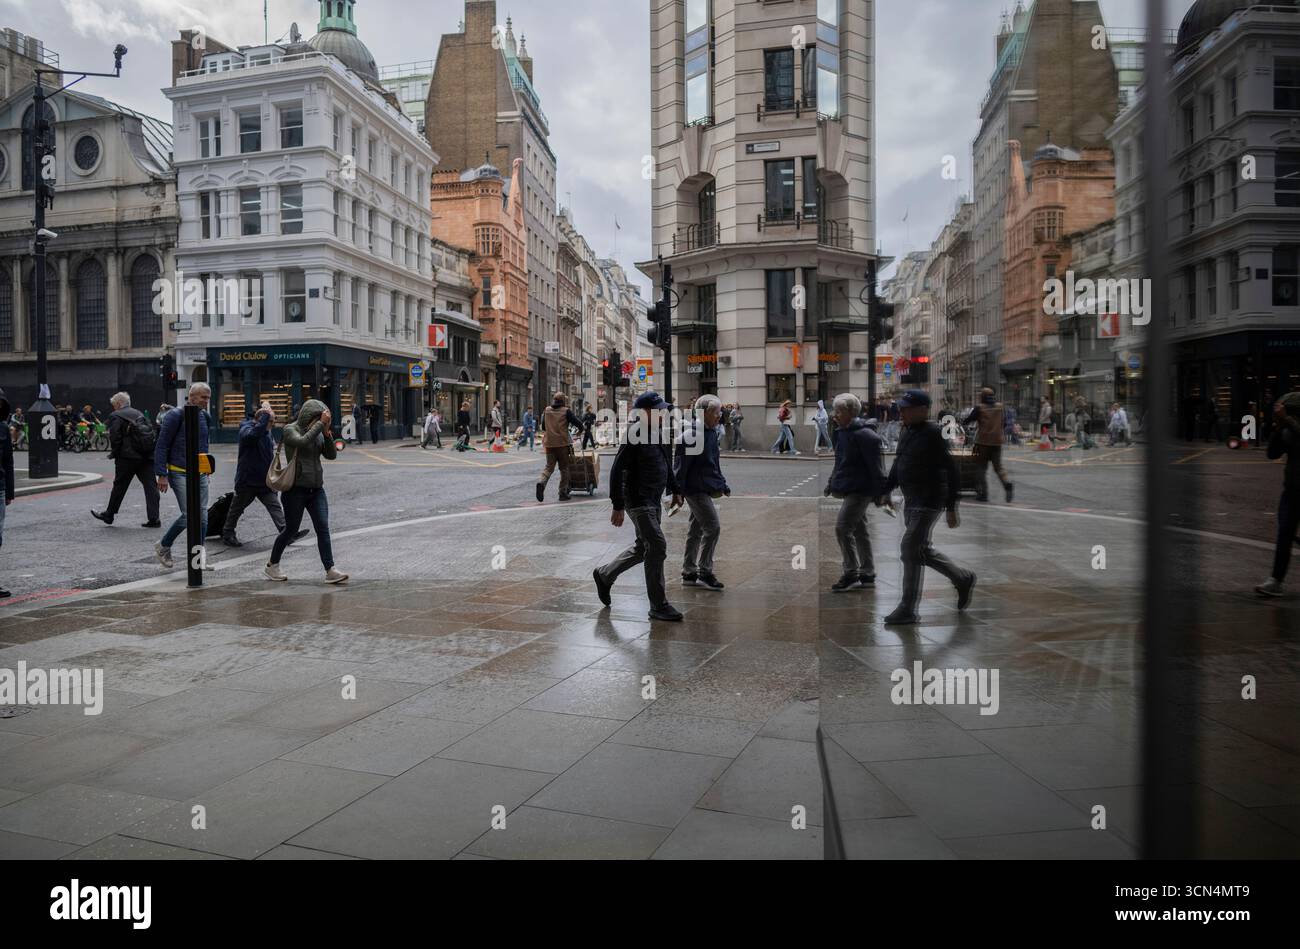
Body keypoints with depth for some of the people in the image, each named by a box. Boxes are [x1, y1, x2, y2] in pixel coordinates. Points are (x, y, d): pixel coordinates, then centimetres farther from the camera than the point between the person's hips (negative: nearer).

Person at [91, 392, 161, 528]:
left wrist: (114, 454, 3)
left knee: (119, 486, 9)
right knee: (150, 486, 0)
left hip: (128, 457, -5)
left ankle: (109, 514, 23)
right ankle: (154, 518, -4)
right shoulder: (139, 413, 18)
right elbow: (152, 431, 14)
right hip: (147, 455, 5)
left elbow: (115, 438, -10)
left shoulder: (116, 416, -2)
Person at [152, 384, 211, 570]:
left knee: (202, 517, 2)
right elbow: (161, 445, -9)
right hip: (179, 473, -6)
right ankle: (163, 547, 10)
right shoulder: (176, 415, -9)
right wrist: (162, 475, -13)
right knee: (189, 515, -13)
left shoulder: (204, 416, 11)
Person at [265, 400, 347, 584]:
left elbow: (331, 455, 4)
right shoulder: (290, 429, -8)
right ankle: (272, 566, 27)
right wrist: (320, 424, -25)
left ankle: (330, 570, -10)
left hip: (316, 489, 5)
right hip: (296, 489, -5)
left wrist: (327, 435, -9)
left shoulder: (318, 432, 10)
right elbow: (303, 442, -29)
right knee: (291, 530, 6)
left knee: (323, 528, -6)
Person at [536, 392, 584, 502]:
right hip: (562, 443, -3)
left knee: (549, 466, 8)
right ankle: (563, 493, 8)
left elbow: (543, 426, 18)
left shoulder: (547, 410, 8)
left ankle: (542, 482, -21)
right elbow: (578, 423, -6)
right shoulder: (566, 411, -5)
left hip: (549, 443, 3)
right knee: (564, 468, 7)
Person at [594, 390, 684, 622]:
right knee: (657, 547, -9)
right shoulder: (634, 437, -18)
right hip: (638, 501, -10)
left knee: (643, 548, 18)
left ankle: (604, 575, 36)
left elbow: (666, 464, 25)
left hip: (654, 500, 10)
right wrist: (618, 507, -21)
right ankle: (658, 606, 0)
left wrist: (674, 490, 21)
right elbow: (617, 472, -20)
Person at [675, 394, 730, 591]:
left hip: (706, 490, 10)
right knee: (713, 527, -10)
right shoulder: (691, 435, -17)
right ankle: (704, 573, -2)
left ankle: (689, 574, 22)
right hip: (696, 490, -10)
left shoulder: (711, 432, 13)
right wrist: (678, 492, -17)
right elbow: (680, 465, -17)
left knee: (696, 530, 14)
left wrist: (722, 485, 22)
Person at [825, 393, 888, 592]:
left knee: (842, 528, -14)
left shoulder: (864, 435, -17)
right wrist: (831, 483, 22)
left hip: (860, 490, -10)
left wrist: (879, 492, -17)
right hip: (850, 490, 10)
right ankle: (867, 574, 22)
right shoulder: (841, 433, 12)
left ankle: (850, 574, -7)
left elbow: (875, 466, -17)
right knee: (859, 531, 14)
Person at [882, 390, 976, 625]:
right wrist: (884, 492, 11)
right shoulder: (907, 433, 11)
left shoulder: (934, 435, -15)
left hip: (929, 501, -9)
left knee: (911, 550, -9)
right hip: (910, 500, 9)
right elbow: (898, 467, 19)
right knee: (922, 550, 15)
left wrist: (951, 509, -16)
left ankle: (908, 610, -2)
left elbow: (952, 473, -15)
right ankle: (963, 579, 35)